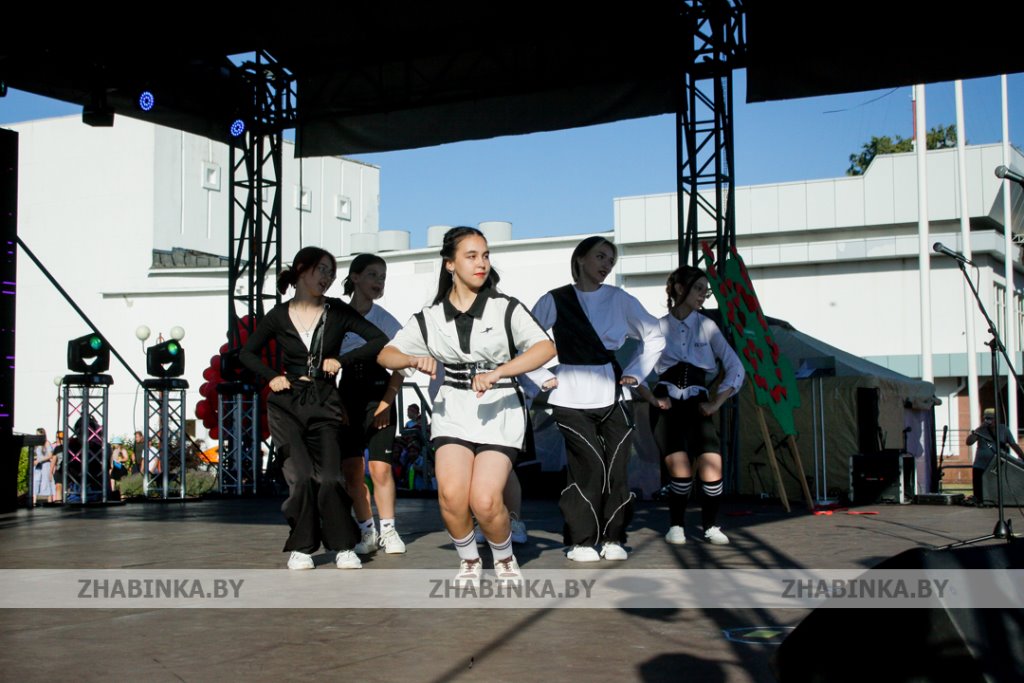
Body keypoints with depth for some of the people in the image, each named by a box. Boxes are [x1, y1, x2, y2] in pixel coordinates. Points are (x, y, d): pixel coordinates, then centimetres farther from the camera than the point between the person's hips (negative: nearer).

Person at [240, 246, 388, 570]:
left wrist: (342, 360, -9)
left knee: (329, 479, -11)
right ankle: (301, 547, 3)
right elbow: (248, 353, 16)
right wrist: (271, 377, 0)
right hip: (286, 404, 0)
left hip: (324, 405, 0)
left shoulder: (337, 312, 3)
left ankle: (343, 546, 7)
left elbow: (379, 340, -2)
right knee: (302, 477, -14)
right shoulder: (278, 316, 3)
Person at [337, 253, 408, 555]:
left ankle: (388, 530, 8)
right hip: (348, 392, 1)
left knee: (380, 468, -6)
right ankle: (367, 531, 12)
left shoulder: (386, 320, 2)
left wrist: (386, 402, -8)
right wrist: (336, 403, -3)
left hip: (379, 393, -1)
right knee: (351, 468, -1)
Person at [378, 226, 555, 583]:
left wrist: (497, 373, -29)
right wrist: (413, 360, -17)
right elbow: (385, 355, 6)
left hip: (499, 409, -2)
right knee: (451, 494, -18)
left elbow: (545, 347, -17)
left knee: (484, 501, -16)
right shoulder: (430, 318, 6)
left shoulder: (506, 309, -4)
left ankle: (505, 559, 16)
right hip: (452, 410, 2)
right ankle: (469, 561, 10)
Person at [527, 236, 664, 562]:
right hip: (571, 397, -3)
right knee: (590, 468, -11)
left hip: (611, 395, 3)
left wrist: (635, 373, 10)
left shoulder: (619, 300, 9)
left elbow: (654, 336, 17)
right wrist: (543, 378, -3)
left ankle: (612, 539, 10)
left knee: (615, 468, -2)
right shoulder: (555, 300, 2)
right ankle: (580, 541, 0)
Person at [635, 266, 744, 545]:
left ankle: (711, 527, 8)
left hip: (697, 406, 1)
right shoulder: (658, 327, 5)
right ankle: (675, 526, 9)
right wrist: (652, 399, -3)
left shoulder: (707, 326, 8)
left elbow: (735, 368, 7)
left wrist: (716, 403, 1)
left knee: (712, 471, -15)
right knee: (681, 473, -15)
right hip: (667, 407, -1)